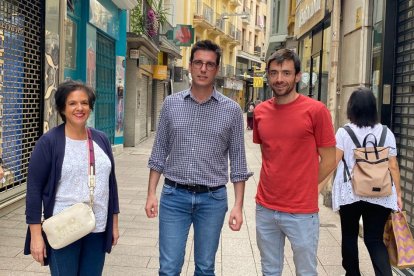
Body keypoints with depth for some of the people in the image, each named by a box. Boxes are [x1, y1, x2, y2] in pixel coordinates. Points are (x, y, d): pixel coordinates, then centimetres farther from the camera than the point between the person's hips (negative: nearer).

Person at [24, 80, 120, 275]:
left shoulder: (101, 139, 5)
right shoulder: (49, 142, -9)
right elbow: (34, 188, -9)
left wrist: (114, 223, 12)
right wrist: (36, 234, -12)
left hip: (98, 230, 4)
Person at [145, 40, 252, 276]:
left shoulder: (232, 110, -2)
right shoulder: (171, 103, 2)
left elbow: (238, 161, 0)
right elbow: (159, 152, 7)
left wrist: (238, 205, -4)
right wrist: (151, 193, 1)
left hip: (213, 198, 0)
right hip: (174, 195, 1)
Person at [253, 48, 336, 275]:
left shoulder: (315, 110, -11)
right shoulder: (260, 111, 3)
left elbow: (329, 160, -6)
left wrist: (301, 189, 0)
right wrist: (277, 183, 10)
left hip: (301, 212, -4)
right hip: (265, 208, 5)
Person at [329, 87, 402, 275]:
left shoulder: (344, 132, -6)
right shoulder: (386, 133, 1)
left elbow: (333, 162, -9)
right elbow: (393, 166, 1)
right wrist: (398, 194, 8)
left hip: (350, 194, -1)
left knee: (349, 236, 16)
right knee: (375, 240, 8)